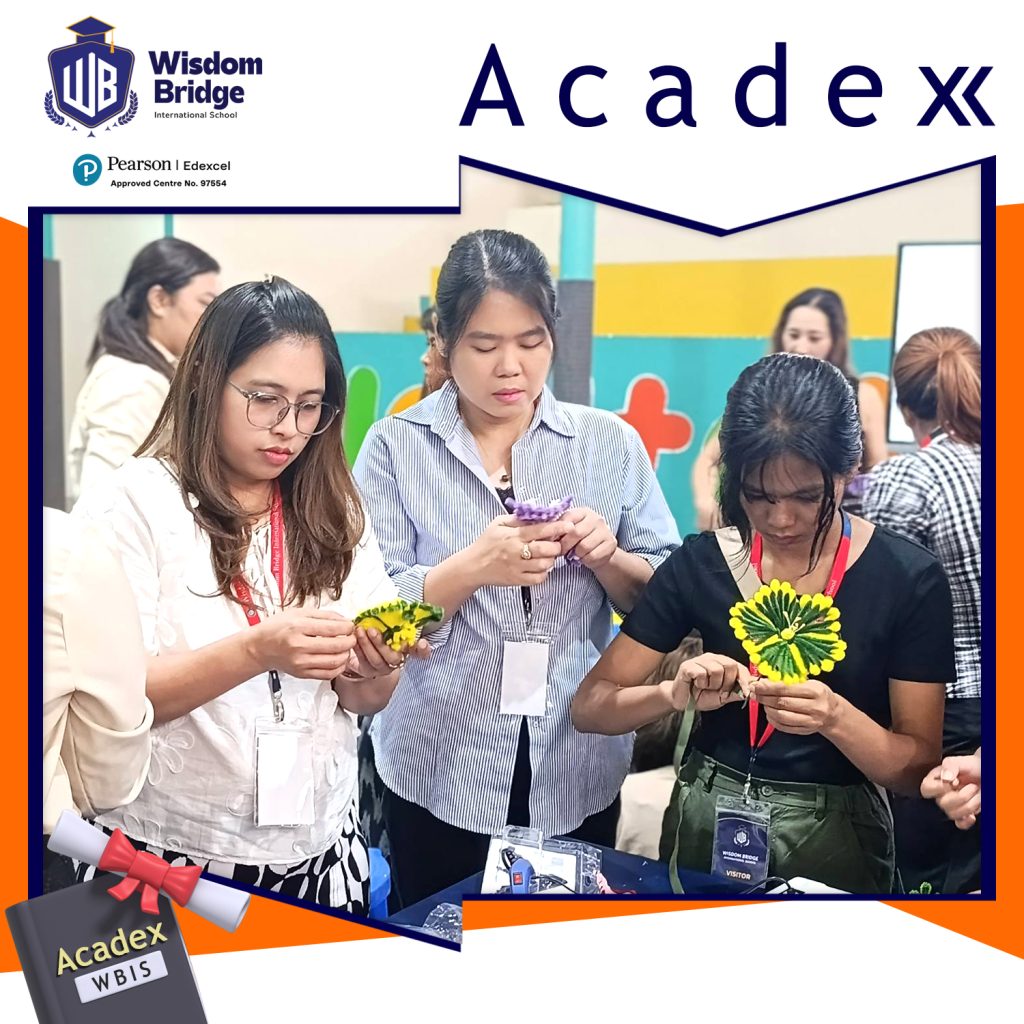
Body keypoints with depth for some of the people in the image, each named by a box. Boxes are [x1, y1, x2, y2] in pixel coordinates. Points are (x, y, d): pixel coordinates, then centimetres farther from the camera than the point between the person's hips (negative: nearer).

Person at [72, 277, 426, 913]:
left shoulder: (334, 514, 4)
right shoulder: (130, 504, -10)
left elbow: (363, 702, 5)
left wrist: (374, 668, -18)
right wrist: (256, 650, -32)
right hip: (170, 859, -4)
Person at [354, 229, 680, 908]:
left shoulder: (612, 443, 1)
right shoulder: (395, 446, -4)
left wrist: (606, 557, -16)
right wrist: (474, 567, -25)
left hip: (579, 771, 2)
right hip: (440, 773, -1)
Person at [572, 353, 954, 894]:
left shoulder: (909, 580, -11)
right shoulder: (700, 563, -6)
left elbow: (919, 768, -9)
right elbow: (589, 706, -6)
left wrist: (835, 717, -28)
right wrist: (675, 695, -25)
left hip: (834, 835, -1)